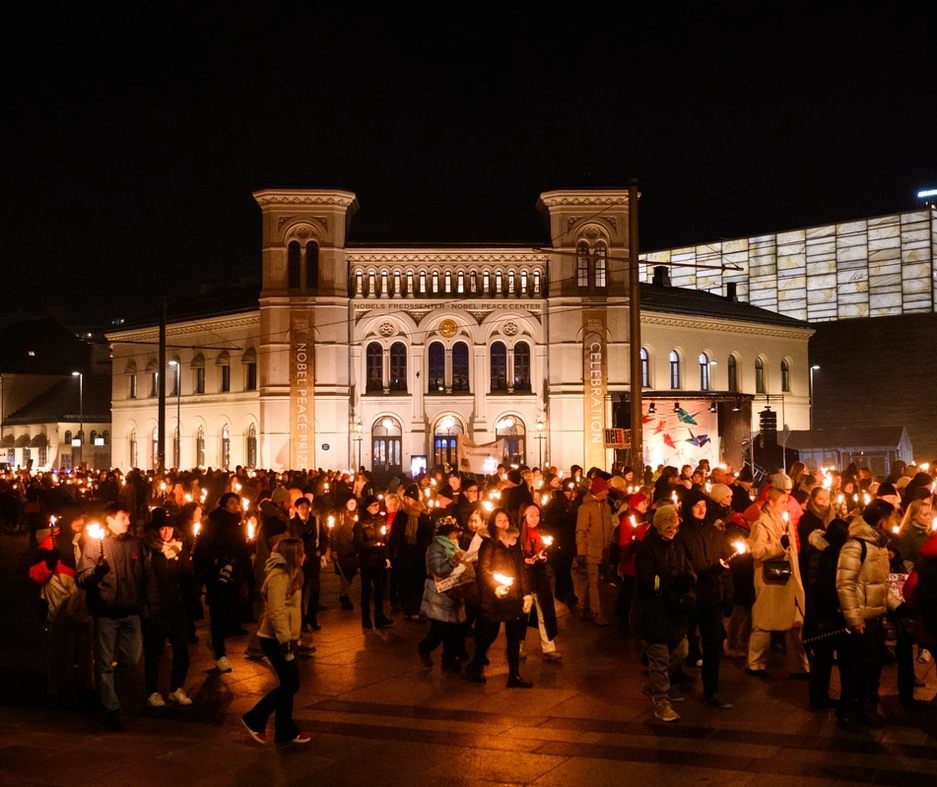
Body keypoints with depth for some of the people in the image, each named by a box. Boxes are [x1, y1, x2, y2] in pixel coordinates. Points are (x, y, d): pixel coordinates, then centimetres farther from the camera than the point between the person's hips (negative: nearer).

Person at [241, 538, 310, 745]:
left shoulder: (289, 575, 12)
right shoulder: (279, 577, -19)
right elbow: (276, 612, -25)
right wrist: (285, 641, -26)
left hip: (284, 638, 10)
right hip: (275, 640, -10)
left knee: (288, 684, 11)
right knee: (290, 684, -5)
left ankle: (286, 731, 19)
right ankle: (254, 719, 5)